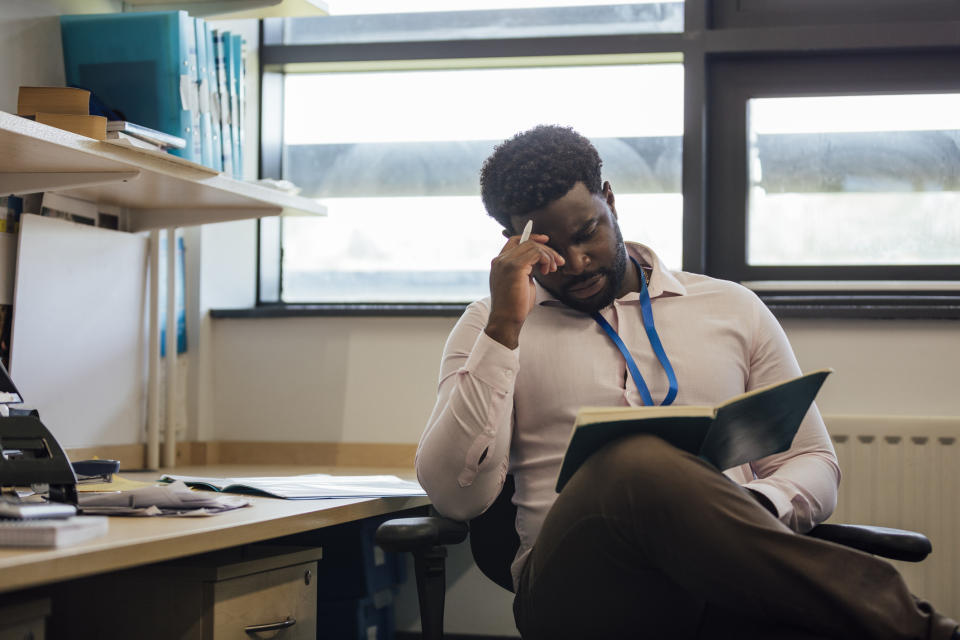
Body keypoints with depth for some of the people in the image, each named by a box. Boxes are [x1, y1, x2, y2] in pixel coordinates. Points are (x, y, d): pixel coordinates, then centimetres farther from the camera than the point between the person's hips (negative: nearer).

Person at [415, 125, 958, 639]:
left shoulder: (732, 309, 22)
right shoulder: (495, 326, 17)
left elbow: (815, 465, 19)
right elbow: (456, 494, 2)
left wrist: (751, 509, -6)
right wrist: (505, 325, -3)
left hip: (727, 572, 0)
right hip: (577, 581, 1)